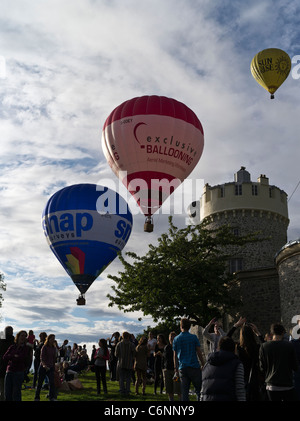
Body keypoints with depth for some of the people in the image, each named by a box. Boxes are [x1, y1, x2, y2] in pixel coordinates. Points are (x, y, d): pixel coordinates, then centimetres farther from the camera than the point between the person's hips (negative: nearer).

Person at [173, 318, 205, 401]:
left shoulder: (176, 339, 6)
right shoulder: (194, 337, -2)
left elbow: (175, 356, 9)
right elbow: (199, 353, -2)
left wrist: (176, 369, 16)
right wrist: (204, 365, 5)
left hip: (182, 368, 3)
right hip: (194, 366, -2)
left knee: (184, 392, 5)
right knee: (199, 390, 5)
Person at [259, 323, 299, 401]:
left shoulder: (264, 346, -4)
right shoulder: (289, 345, -6)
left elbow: (262, 368, 0)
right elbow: (295, 367, -1)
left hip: (272, 386, 1)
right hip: (288, 385, -1)